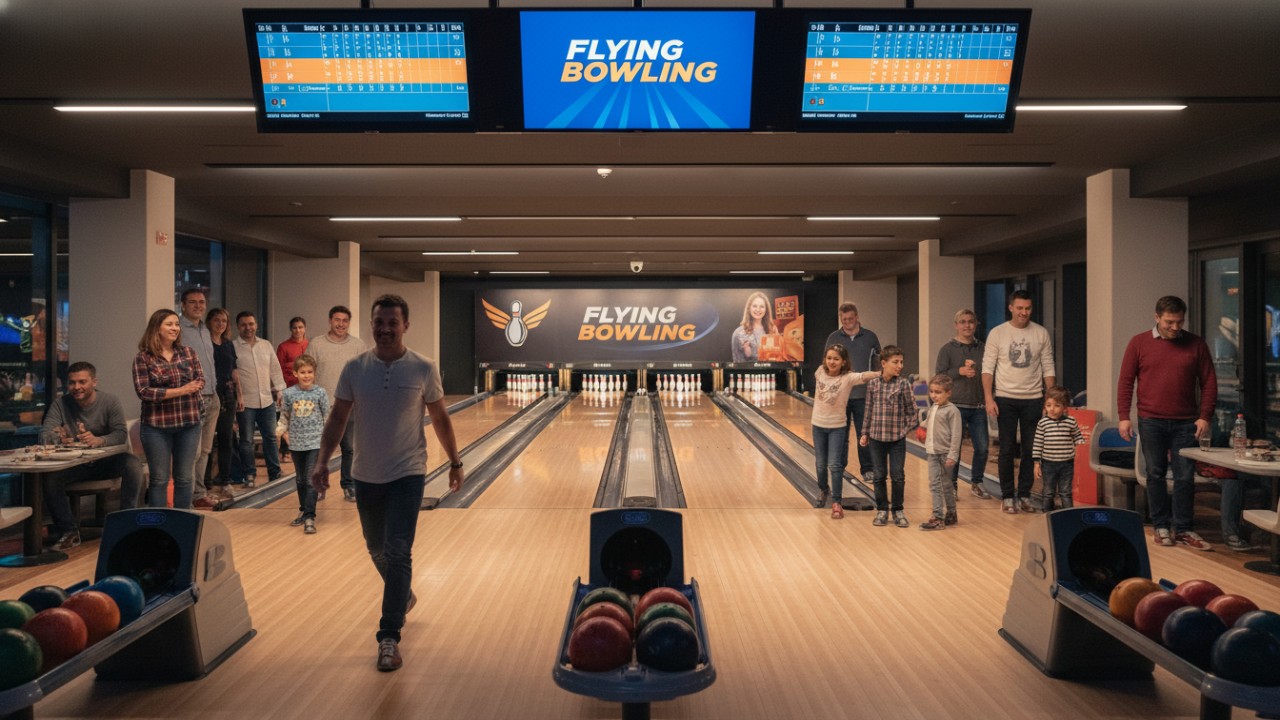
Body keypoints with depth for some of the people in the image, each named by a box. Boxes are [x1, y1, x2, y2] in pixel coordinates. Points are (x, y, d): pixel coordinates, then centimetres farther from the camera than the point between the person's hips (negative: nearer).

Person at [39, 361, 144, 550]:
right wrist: (57, 437, -37)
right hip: (73, 464, 2)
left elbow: (121, 434, -19)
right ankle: (69, 530, -10)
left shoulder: (110, 401, -8)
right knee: (49, 476, -28)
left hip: (106, 462, -2)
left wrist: (99, 440, -41)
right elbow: (44, 435, -12)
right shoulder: (60, 404, -2)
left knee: (133, 465, -31)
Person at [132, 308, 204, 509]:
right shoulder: (143, 357, -4)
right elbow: (143, 391, -11)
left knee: (184, 478, 10)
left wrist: (193, 388, -17)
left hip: (189, 424, 3)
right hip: (156, 426, -3)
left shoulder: (188, 353, 7)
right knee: (159, 480, 4)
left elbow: (201, 380, 6)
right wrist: (179, 391, -16)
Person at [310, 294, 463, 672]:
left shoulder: (424, 369, -8)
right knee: (377, 550, 19)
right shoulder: (354, 369, -4)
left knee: (397, 553, -10)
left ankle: (389, 638, -2)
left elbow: (439, 418, 2)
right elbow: (337, 418, 2)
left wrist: (455, 462, 7)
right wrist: (322, 462, -8)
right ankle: (403, 596, 47)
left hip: (406, 475, -3)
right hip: (367, 476, 4)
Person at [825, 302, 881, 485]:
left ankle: (867, 469, 14)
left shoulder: (870, 337, 2)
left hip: (863, 395, 0)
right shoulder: (833, 338, 2)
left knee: (864, 433, 4)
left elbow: (878, 363, 9)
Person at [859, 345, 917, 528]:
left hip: (897, 439, -1)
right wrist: (865, 433, 6)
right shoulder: (873, 383, -1)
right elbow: (869, 411, 6)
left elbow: (912, 412, -2)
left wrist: (904, 431, -5)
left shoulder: (903, 384, -6)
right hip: (876, 438, 1)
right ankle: (882, 510, 21)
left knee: (898, 477, 4)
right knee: (879, 477, 9)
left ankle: (898, 510, 19)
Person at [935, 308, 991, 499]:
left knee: (982, 446, 3)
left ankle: (976, 483, 20)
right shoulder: (947, 349, 0)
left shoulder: (983, 348, 9)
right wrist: (959, 371, -19)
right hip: (956, 406, -3)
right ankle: (951, 485, 14)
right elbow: (939, 375, -7)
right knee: (953, 447, 1)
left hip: (978, 407, 3)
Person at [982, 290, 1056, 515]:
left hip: (1033, 399, 2)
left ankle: (1024, 494, 16)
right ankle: (1007, 496, 11)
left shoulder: (1041, 334, 2)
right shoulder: (997, 333, -2)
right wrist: (989, 399, -11)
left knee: (1030, 449, 5)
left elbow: (1048, 368, 4)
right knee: (1007, 449, 2)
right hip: (1005, 399, -1)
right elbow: (987, 367, -3)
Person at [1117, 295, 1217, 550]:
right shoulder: (1139, 343, 1)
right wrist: (1123, 417, -4)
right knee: (1156, 475, 6)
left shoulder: (1196, 344, 4)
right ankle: (1161, 527, 16)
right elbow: (1125, 381, 1)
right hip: (1151, 422, -1)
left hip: (1186, 423, 1)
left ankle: (1182, 529, 12)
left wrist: (1204, 416, -3)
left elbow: (1209, 382, 6)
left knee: (1185, 477, 2)